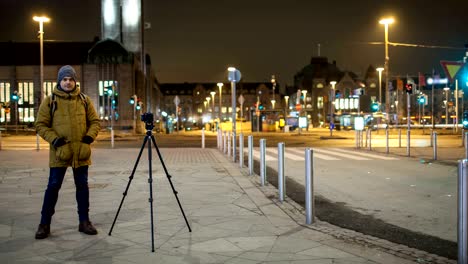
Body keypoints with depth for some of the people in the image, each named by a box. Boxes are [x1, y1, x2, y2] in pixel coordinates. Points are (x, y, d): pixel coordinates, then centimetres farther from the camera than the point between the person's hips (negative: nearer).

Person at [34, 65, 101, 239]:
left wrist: (90, 136, -7)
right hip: (59, 151, -2)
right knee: (53, 187, 0)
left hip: (81, 151, 3)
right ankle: (45, 224, 12)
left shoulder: (84, 100, 7)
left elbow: (95, 121, 10)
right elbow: (41, 125, -1)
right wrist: (53, 139, -14)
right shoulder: (50, 101, 0)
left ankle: (84, 221, 20)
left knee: (82, 186, 9)